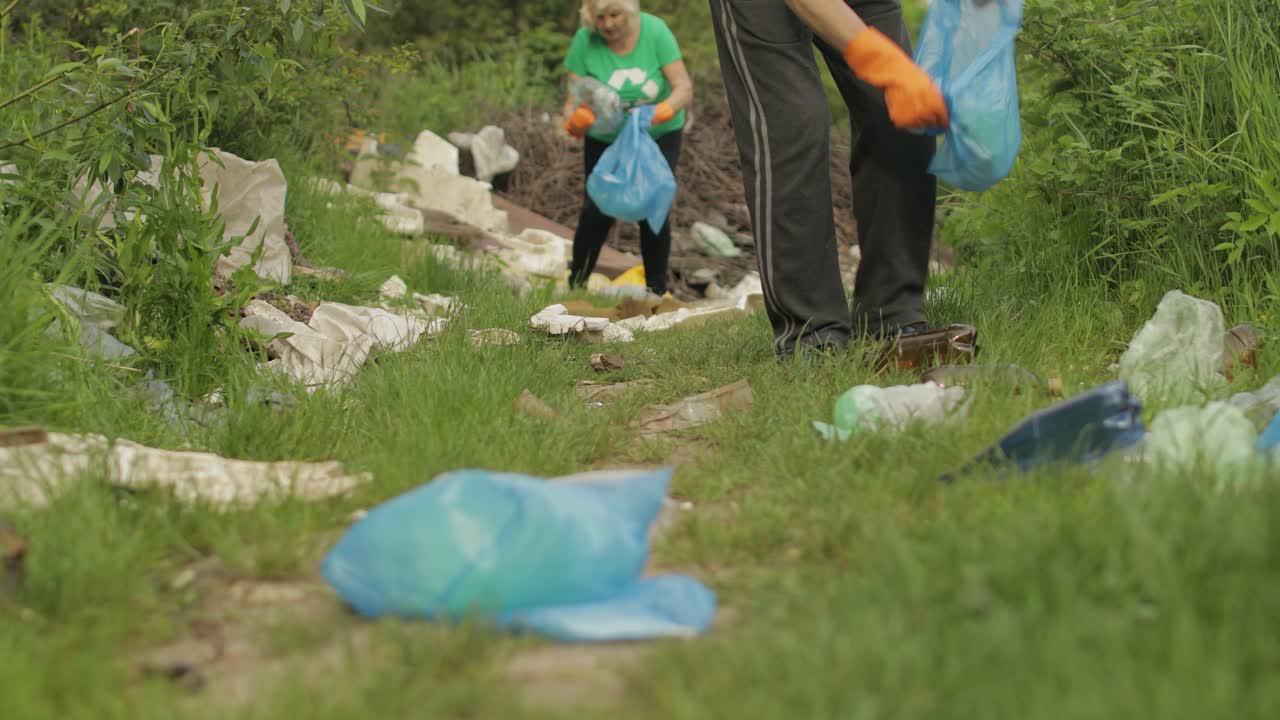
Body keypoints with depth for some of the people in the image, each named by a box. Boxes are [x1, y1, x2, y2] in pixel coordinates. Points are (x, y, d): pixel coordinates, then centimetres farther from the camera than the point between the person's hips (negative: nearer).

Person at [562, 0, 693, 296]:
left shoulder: (654, 31, -22)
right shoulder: (585, 41, -20)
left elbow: (684, 89, -25)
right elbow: (573, 102, -22)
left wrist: (665, 109, -47)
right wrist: (575, 120, -46)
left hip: (659, 136, 0)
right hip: (605, 140, 0)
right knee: (597, 211, -11)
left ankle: (656, 290, 4)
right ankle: (575, 283, 7)